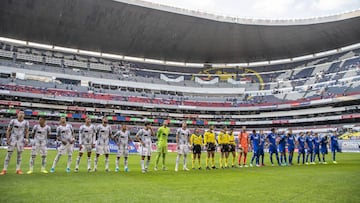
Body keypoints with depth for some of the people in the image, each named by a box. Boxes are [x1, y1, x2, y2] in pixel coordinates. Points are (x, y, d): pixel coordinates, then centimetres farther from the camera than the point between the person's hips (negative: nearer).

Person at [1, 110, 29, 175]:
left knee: (20, 154, 4)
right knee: (9, 154, -1)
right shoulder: (13, 121, -2)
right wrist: (7, 139, -4)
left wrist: (26, 140, -3)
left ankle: (18, 169, 12)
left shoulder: (26, 122, 1)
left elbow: (27, 132, 6)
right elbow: (8, 130, 2)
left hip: (21, 140, 1)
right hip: (13, 139, -1)